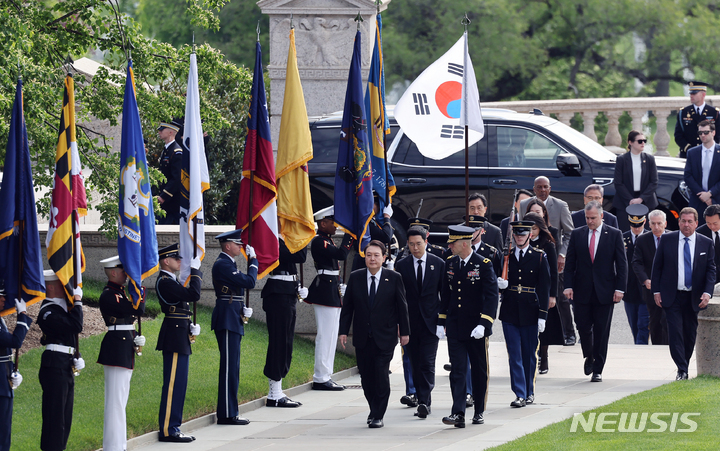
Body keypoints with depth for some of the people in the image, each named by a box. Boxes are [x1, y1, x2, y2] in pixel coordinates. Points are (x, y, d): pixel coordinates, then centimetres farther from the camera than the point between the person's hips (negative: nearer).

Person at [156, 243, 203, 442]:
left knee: (178, 384, 13)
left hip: (180, 339, 11)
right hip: (174, 339, -11)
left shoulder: (172, 281, 17)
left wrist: (191, 326, 6)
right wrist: (195, 270, -15)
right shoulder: (164, 282, -15)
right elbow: (194, 294, -24)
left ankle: (173, 428, 18)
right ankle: (168, 430, -5)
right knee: (173, 384, -8)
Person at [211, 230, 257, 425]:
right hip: (227, 320, -11)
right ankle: (227, 414, -8)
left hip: (232, 320, 11)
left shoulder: (228, 263, 18)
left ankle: (229, 412, 15)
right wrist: (253, 260, -4)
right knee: (229, 367, -9)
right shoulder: (222, 265, -15)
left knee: (231, 367, 12)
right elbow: (250, 281, -18)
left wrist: (243, 308, 7)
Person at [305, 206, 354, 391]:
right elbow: (341, 254, -24)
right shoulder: (319, 242, -15)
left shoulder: (327, 240, 16)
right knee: (326, 335, -8)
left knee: (330, 336, 13)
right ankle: (321, 379, -6)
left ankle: (325, 377, 17)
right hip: (325, 291, -11)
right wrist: (350, 234, -19)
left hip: (331, 291, 11)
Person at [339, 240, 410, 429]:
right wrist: (343, 331, 3)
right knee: (366, 376, 5)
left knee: (381, 376, -7)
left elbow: (402, 306, 3)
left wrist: (404, 332, 2)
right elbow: (347, 306, 7)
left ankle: (378, 416, 1)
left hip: (385, 337, -3)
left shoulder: (394, 278, -1)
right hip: (362, 338, 3)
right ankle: (374, 409, 24)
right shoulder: (355, 277, 4)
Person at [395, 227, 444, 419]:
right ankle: (423, 401, 16)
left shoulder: (439, 264, 2)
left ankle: (424, 401, -13)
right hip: (410, 322, 2)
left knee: (427, 363, -11)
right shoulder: (401, 266, 4)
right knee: (415, 365, 6)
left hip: (430, 322, -2)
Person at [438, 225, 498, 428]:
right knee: (457, 371, -6)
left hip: (476, 328, -3)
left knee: (480, 371, 9)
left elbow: (492, 296, -14)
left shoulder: (483, 265, -10)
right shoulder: (450, 264, 6)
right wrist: (441, 322, 12)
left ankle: (479, 412, 22)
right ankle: (458, 414, -13)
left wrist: (483, 324, -23)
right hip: (455, 328, 3)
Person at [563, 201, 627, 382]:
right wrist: (568, 286, -4)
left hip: (605, 291, -2)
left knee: (601, 332, 0)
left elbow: (622, 264, 1)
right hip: (582, 291, 2)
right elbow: (570, 263, 7)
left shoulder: (614, 235, 2)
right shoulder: (577, 234, 7)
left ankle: (598, 369, 6)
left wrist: (620, 288, -7)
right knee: (583, 328, 0)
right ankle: (589, 357, 28)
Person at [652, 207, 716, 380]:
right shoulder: (667, 240, 2)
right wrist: (656, 291, 0)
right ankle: (682, 370, -12)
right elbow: (657, 266, 6)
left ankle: (684, 367, 21)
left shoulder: (706, 243, 4)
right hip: (672, 296, -1)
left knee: (690, 334, 6)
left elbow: (711, 270, 4)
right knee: (675, 332, -11)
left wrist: (707, 292, -10)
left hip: (694, 298, 1)